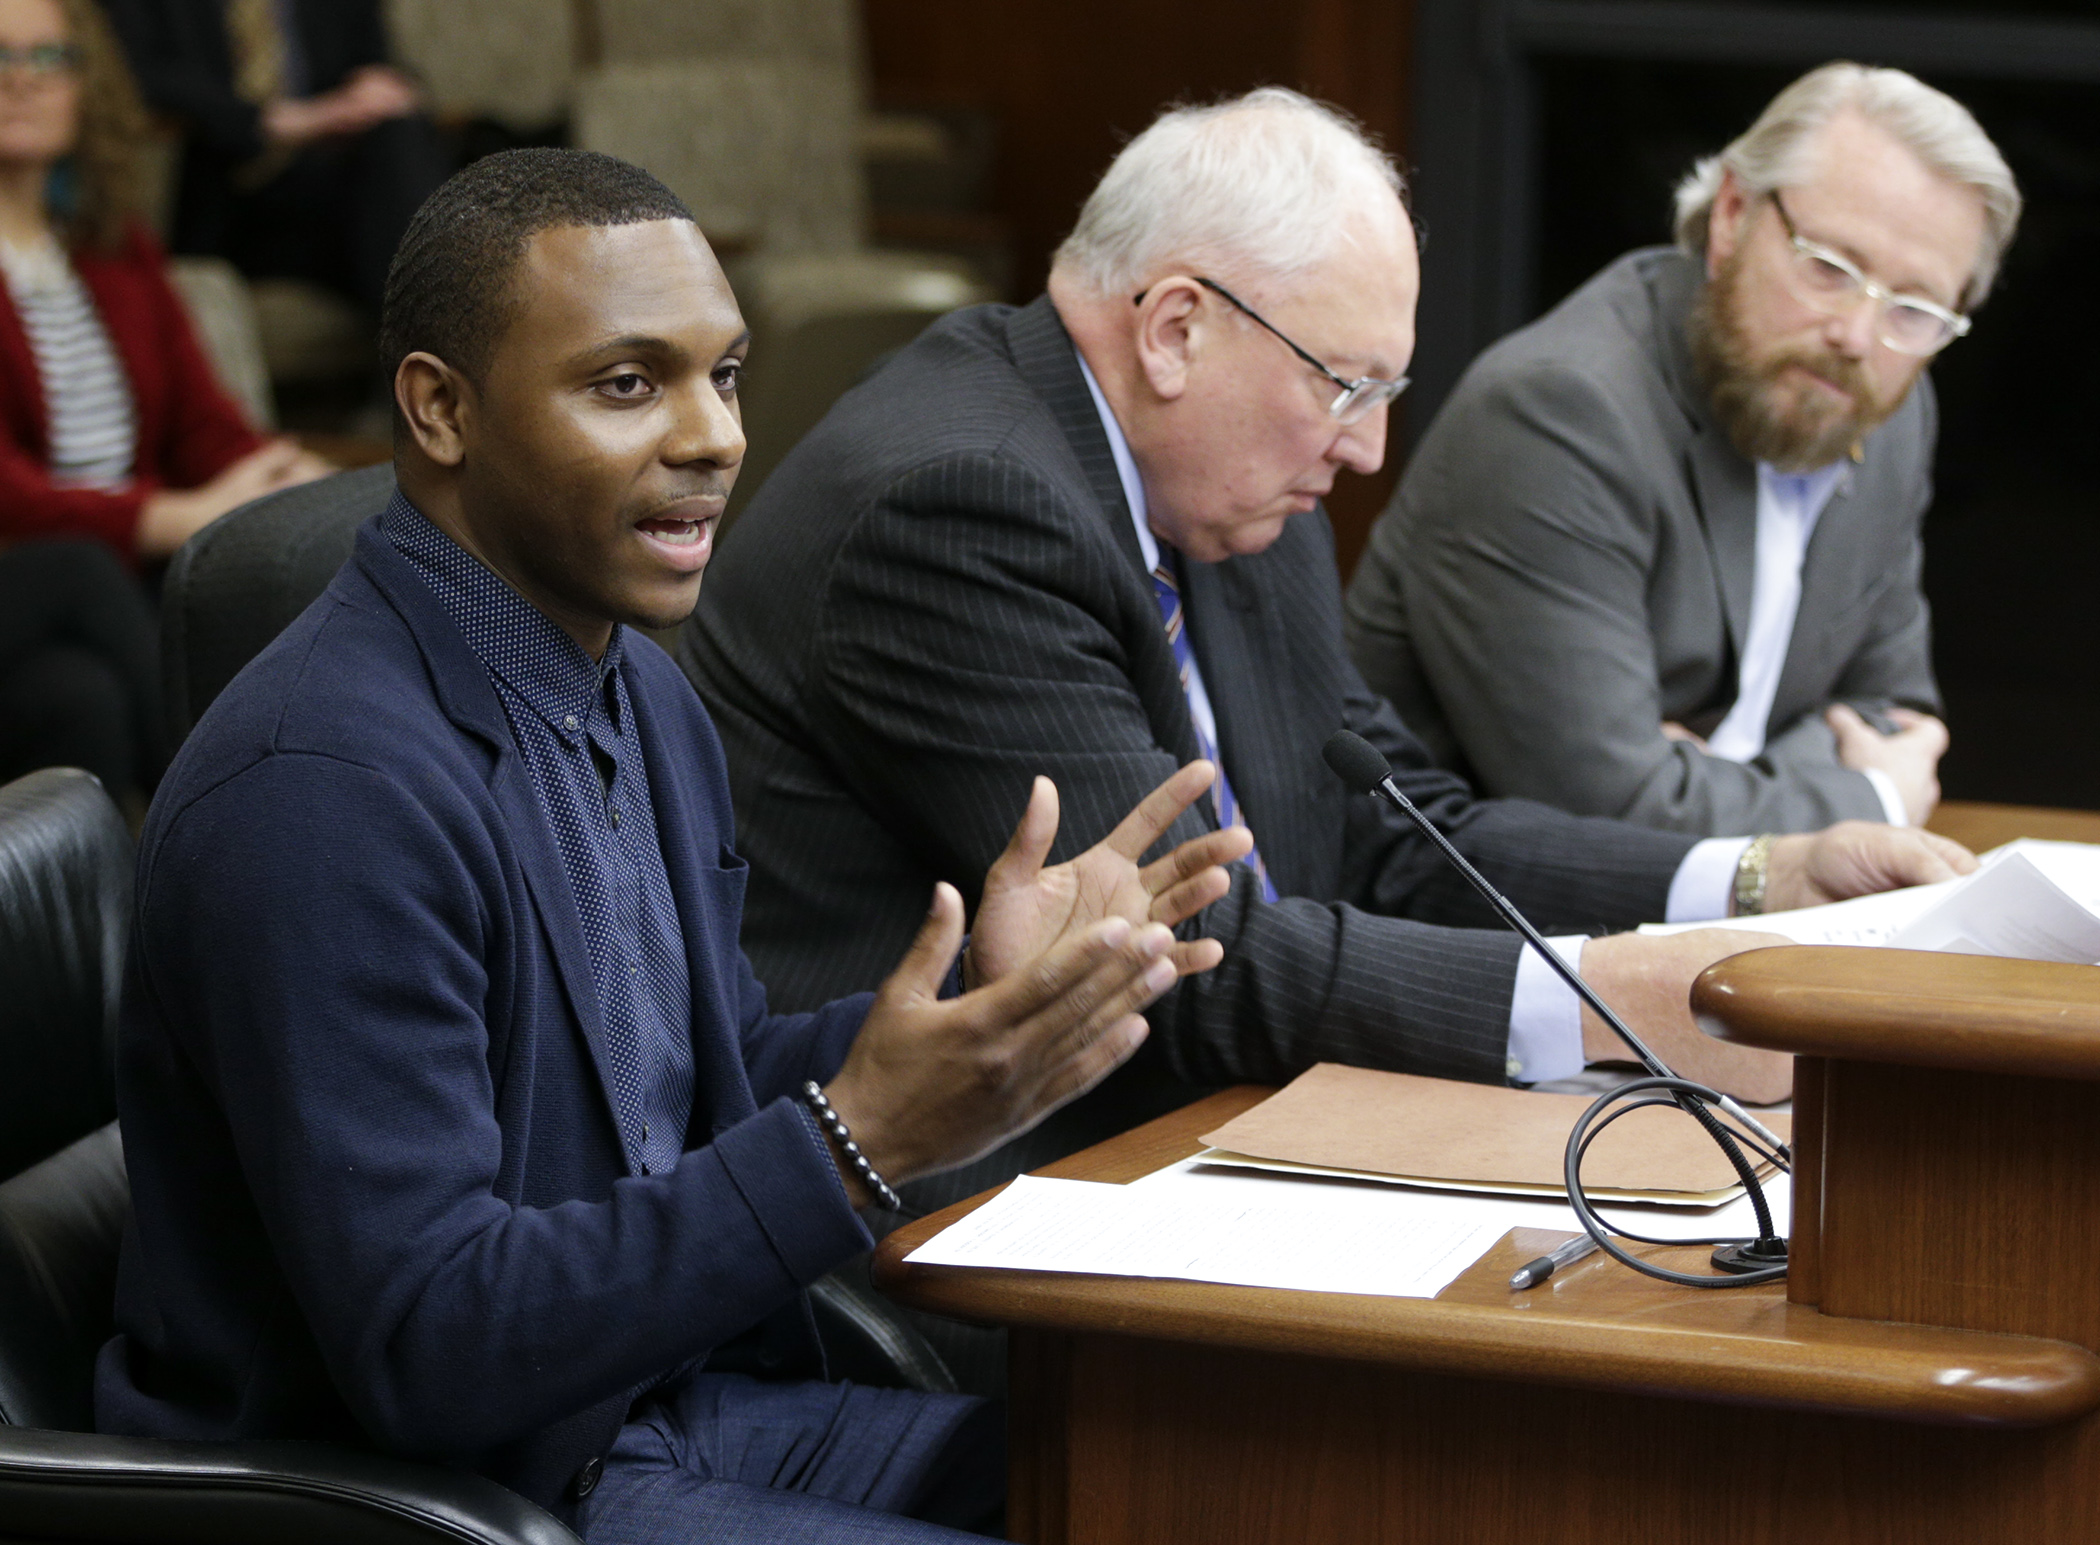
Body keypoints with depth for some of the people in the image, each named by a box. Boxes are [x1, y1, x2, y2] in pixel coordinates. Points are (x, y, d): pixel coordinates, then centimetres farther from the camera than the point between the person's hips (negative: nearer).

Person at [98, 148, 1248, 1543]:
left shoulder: (641, 694, 7)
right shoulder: (321, 788, -23)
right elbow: (425, 1348, -25)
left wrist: (982, 1009, -3)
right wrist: (862, 1140, -28)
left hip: (680, 1401, 9)